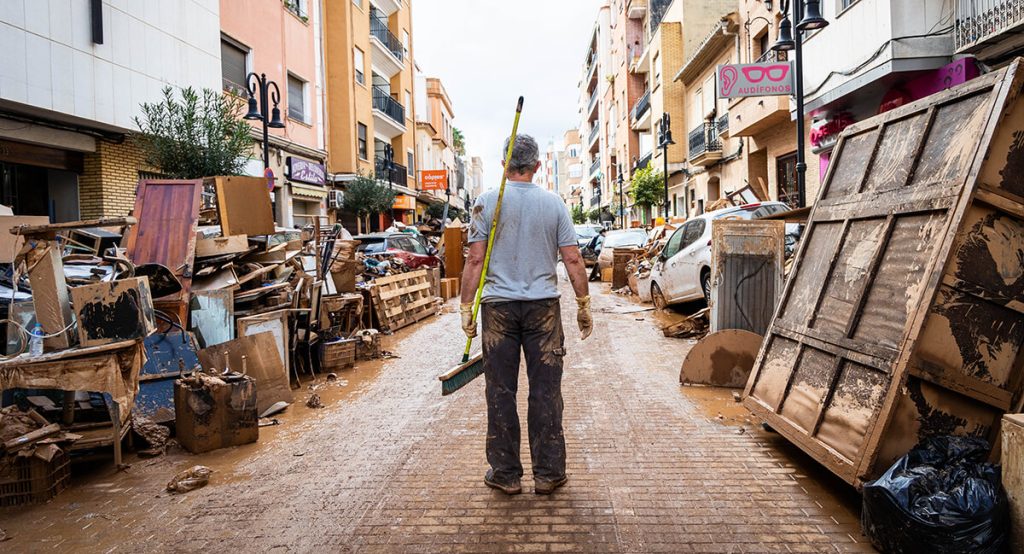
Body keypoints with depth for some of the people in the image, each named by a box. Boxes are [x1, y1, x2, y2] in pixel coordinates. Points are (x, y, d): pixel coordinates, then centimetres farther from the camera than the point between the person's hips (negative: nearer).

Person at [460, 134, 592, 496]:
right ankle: (548, 473, 15)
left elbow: (475, 259, -4)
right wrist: (584, 306, 9)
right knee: (546, 391, 7)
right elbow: (573, 259, 1)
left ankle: (505, 473, 16)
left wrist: (467, 307, 1)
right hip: (543, 305, 1)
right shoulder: (553, 203, 3)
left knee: (501, 391, 7)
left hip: (499, 306, -1)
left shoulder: (487, 202, -1)